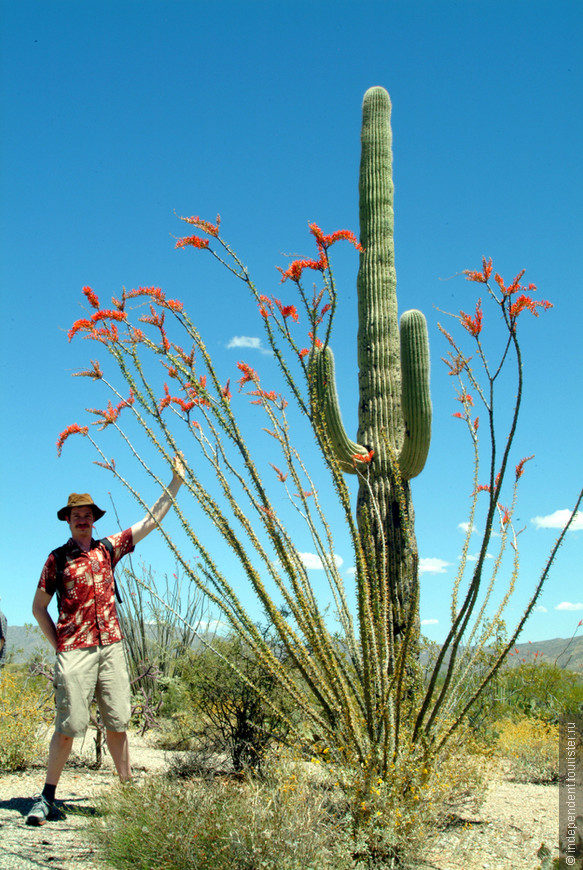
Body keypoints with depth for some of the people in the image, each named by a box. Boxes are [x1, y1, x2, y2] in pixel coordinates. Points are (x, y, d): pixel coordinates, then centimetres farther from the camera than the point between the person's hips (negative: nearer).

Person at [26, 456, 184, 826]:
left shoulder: (108, 549, 11)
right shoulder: (58, 558, 4)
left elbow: (152, 519, 14)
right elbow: (39, 607, 10)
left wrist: (176, 480, 12)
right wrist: (58, 644, 2)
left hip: (111, 646, 3)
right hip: (75, 652, -3)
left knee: (117, 722, 6)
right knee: (68, 725, -4)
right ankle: (47, 798, 7)